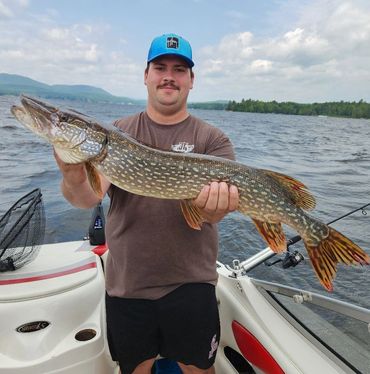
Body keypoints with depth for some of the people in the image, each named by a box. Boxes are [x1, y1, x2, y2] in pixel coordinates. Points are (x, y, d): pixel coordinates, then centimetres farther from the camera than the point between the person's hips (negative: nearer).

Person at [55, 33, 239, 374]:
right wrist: (75, 180, -31)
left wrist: (215, 203, -36)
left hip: (191, 285, -1)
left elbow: (212, 211, -13)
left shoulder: (213, 139, -2)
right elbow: (91, 197, -10)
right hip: (125, 285, 2)